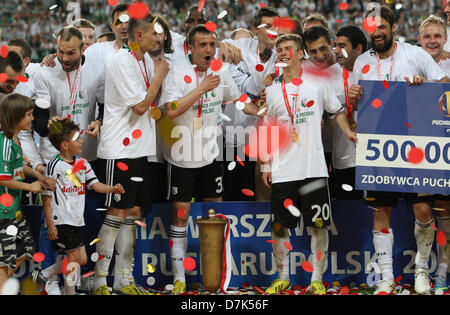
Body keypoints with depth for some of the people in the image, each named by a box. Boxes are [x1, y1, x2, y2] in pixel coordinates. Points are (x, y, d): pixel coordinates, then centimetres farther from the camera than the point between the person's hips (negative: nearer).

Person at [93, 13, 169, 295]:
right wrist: (159, 75, -5)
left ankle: (124, 279, 14)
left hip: (141, 149, 8)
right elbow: (141, 105, -15)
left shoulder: (146, 60, 13)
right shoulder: (122, 62, -14)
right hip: (120, 150, -8)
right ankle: (99, 281, -2)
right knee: (117, 213, -7)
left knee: (134, 212, 8)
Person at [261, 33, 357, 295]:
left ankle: (317, 279, 8)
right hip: (282, 171, 2)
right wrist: (266, 165, 10)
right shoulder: (273, 91, 11)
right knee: (279, 226, 1)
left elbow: (337, 111, 13)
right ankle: (283, 277, 15)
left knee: (319, 225, -1)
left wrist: (348, 132, -5)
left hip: (314, 168, -2)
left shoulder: (318, 83, 5)